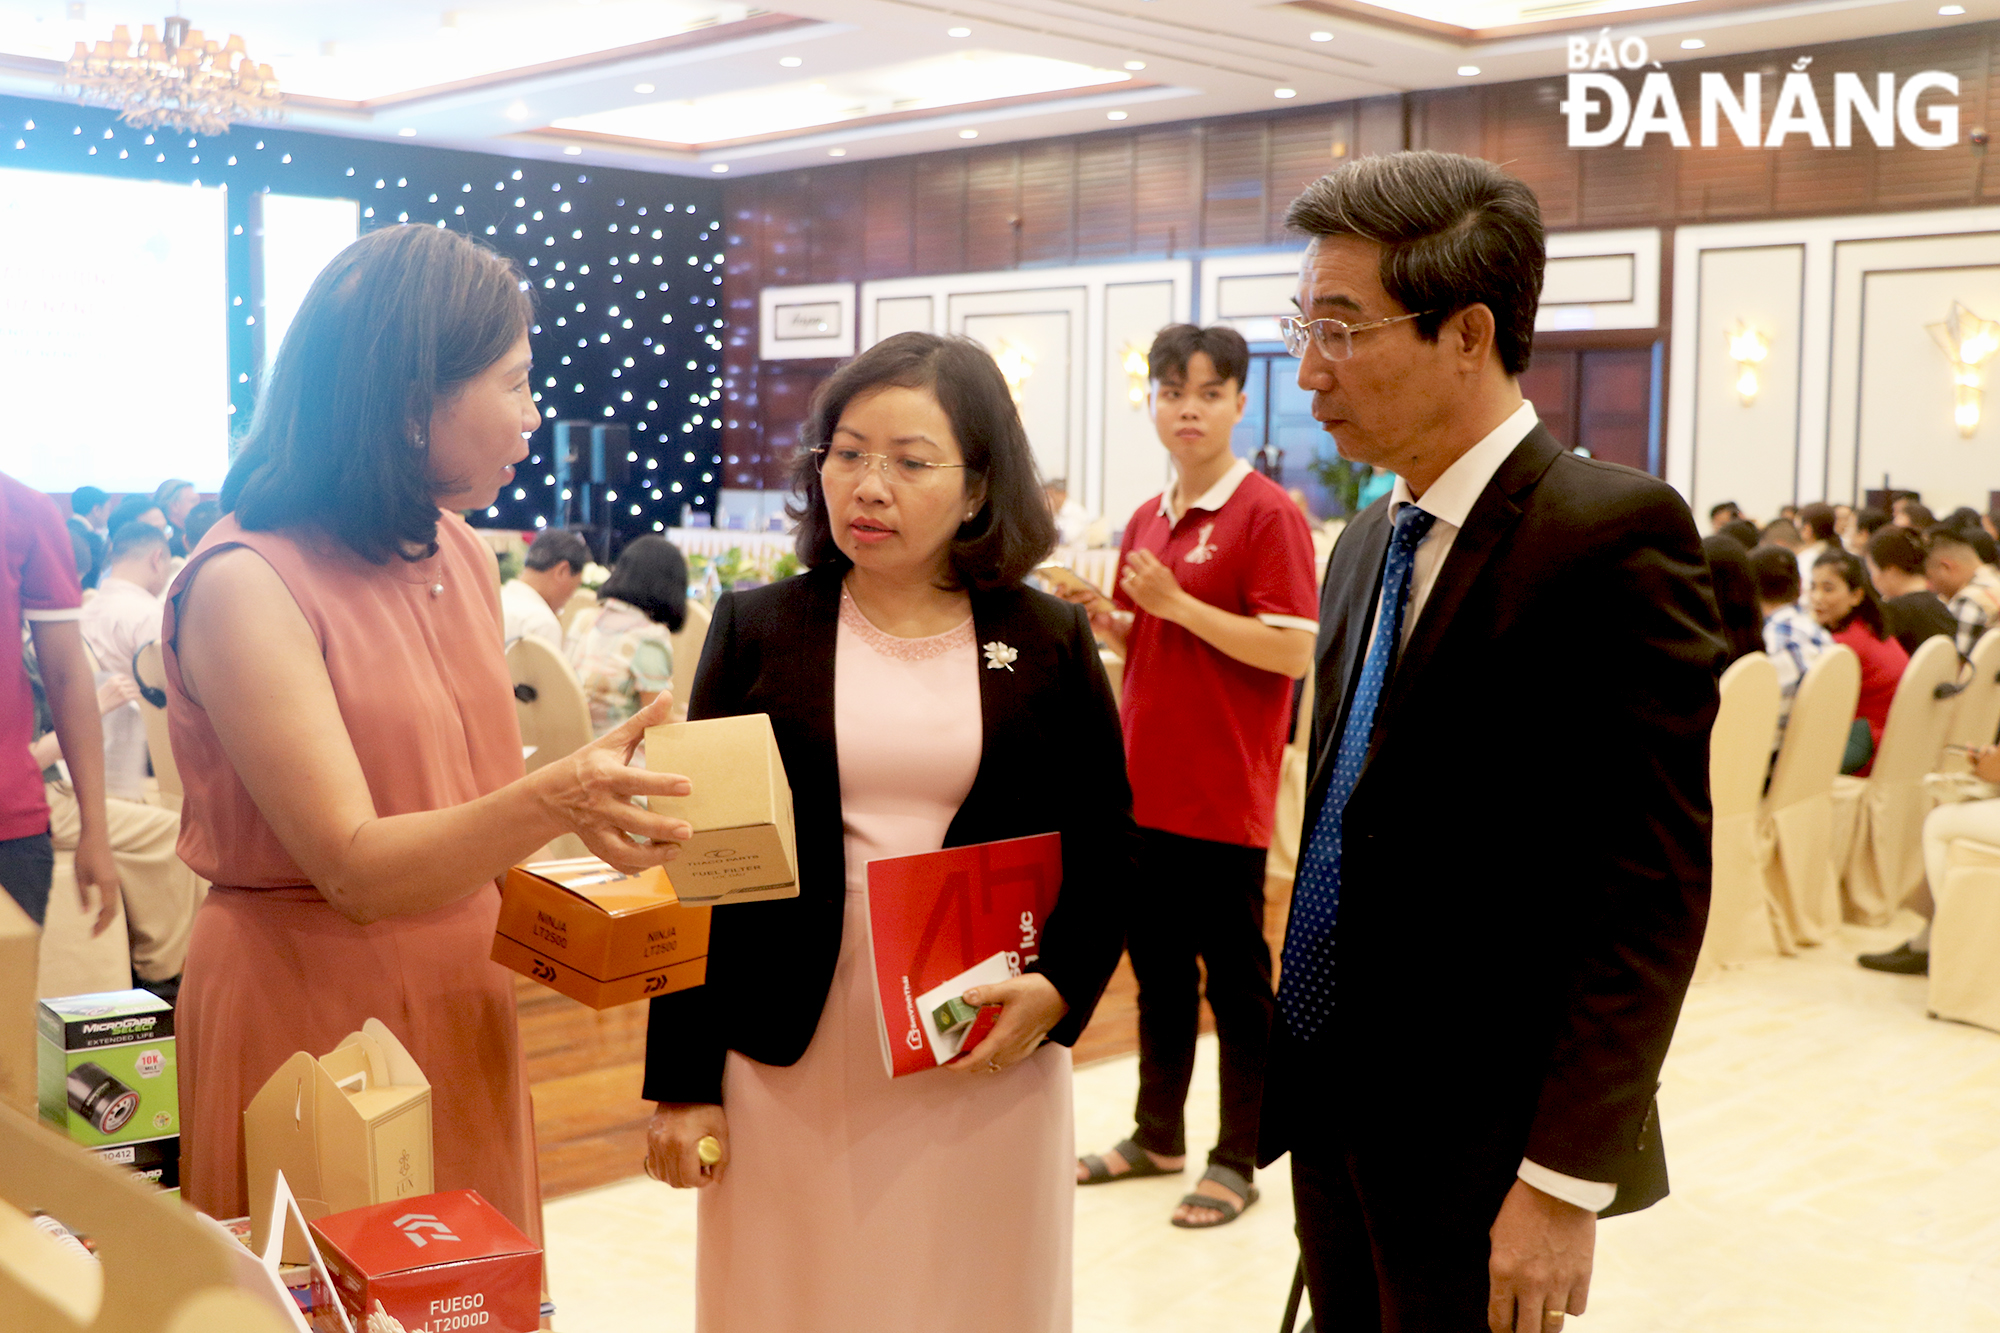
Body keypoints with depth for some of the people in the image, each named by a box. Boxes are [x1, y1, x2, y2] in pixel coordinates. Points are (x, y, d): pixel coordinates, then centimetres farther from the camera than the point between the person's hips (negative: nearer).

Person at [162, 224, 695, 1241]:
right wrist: (553, 801, -38)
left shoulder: (464, 557, 5)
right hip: (309, 1016, -7)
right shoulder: (245, 584, -18)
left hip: (464, 1004, 7)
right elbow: (354, 867, -24)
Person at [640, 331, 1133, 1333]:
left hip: (989, 1071, 0)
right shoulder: (757, 630, 2)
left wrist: (1058, 992, -12)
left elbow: (1104, 856, 6)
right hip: (789, 1070, 0)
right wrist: (682, 1083, -1)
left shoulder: (1049, 644, 3)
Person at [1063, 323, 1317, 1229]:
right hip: (1144, 788, 7)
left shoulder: (1268, 514, -10)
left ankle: (1237, 1161, 16)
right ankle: (1157, 1136, 30)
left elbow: (1294, 651, -17)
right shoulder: (1146, 520, 12)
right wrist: (1103, 619, -1)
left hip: (1223, 798, -7)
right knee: (1157, 970, 16)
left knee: (1236, 981, 5)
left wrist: (1176, 602, -19)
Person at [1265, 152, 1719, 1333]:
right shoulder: (1367, 546, 10)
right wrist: (1297, 1058, 12)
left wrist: (1565, 1178, -19)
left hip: (1477, 1146, -7)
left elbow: (1654, 880, -18)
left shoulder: (1613, 535, -15)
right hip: (1334, 1115, 7)